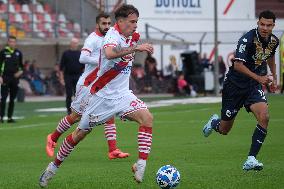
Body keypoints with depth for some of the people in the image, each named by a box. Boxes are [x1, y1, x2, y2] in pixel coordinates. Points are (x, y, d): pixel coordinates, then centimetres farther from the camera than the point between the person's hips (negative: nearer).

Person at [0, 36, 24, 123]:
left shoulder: (18, 53, 8)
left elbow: (21, 65, 17)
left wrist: (20, 71, -3)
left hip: (15, 78, 4)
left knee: (12, 99, 6)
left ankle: (10, 117, 10)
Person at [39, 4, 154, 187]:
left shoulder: (134, 36, 3)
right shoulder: (113, 35, -22)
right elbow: (109, 53, -48)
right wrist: (136, 48, -50)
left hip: (122, 94, 6)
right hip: (103, 95, -6)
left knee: (147, 117, -19)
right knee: (80, 133, 7)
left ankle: (141, 165, -21)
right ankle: (54, 167, 26)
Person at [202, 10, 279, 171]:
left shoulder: (274, 41, 0)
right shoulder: (248, 39, -21)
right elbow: (238, 64, -27)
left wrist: (274, 78, 22)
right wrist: (258, 78, -32)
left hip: (254, 86, 4)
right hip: (235, 84, -4)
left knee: (264, 117, -24)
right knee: (224, 130, 6)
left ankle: (251, 159, -19)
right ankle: (214, 122, 46)